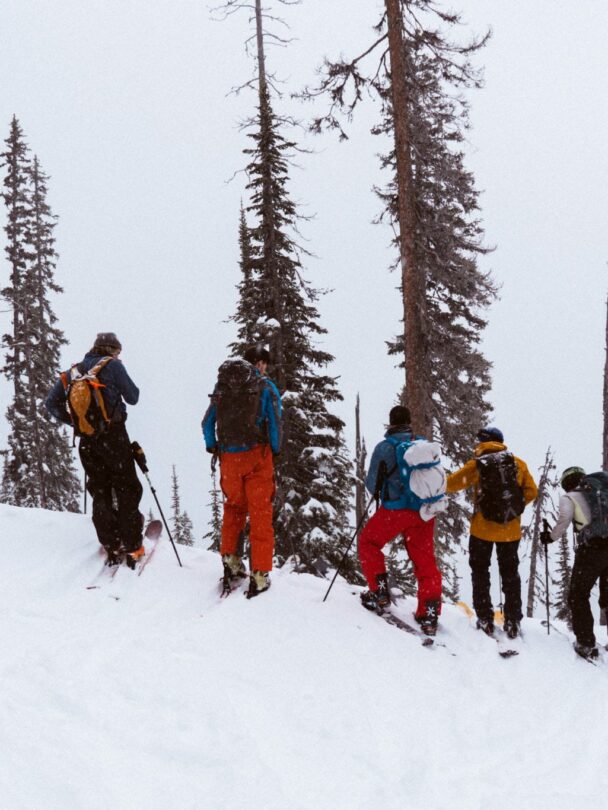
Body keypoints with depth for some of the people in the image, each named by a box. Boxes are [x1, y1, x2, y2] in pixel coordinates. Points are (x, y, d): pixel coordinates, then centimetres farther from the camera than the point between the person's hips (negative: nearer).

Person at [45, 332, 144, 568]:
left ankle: (111, 548, 8)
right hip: (113, 436, -5)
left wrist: (73, 421, 13)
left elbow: (51, 403, 9)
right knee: (126, 490, 3)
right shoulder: (112, 365, -4)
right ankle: (132, 547, -1)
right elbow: (132, 398, -3)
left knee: (100, 493, 12)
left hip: (86, 441, 5)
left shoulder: (73, 371, 12)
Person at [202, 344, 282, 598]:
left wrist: (212, 447, 22)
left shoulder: (222, 385, 10)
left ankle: (230, 559, 16)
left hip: (229, 458, 3)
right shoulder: (266, 386, -2)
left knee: (233, 507, 23)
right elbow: (275, 422, -7)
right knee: (260, 513, 1)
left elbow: (208, 421, 11)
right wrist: (276, 450, 6)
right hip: (257, 456, -3)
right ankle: (260, 574, 0)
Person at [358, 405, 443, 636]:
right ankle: (429, 615, 6)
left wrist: (377, 490, 20)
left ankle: (379, 592, 12)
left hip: (395, 509, -4)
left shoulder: (384, 447, -6)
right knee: (425, 561, 9)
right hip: (424, 511, 4)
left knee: (368, 542, 19)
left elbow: (372, 484, -2)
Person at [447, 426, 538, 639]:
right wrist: (513, 507, 12)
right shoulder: (518, 463, -1)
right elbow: (531, 491, 1)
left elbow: (451, 484, -3)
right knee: (510, 574, 14)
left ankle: (485, 619, 9)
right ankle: (512, 623, 13)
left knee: (480, 573, 13)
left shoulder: (476, 464, -9)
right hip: (511, 530, 2)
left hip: (482, 528, -2)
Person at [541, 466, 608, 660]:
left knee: (578, 596, 10)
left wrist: (549, 537, 6)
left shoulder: (569, 497, 5)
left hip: (592, 548, -4)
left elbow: (563, 522, -9)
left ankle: (586, 644, 2)